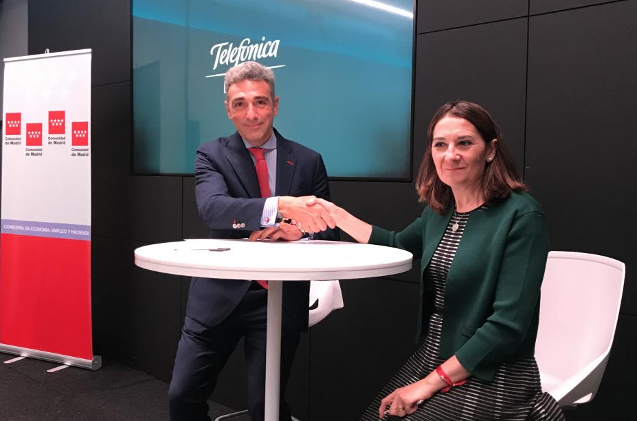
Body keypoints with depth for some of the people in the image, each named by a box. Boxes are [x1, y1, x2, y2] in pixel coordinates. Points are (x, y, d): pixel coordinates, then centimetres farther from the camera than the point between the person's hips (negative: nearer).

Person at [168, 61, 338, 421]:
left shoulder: (308, 161, 3)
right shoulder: (213, 155, -1)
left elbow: (329, 232, 6)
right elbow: (212, 209, -21)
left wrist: (298, 231, -17)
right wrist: (281, 205, -37)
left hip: (280, 301, 0)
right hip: (220, 296, 0)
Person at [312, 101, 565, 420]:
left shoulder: (521, 216, -17)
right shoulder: (440, 209, 5)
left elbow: (508, 324, -22)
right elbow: (397, 245, 26)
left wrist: (431, 382, -19)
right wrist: (336, 214, 17)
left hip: (490, 377, -6)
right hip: (429, 359, 6)